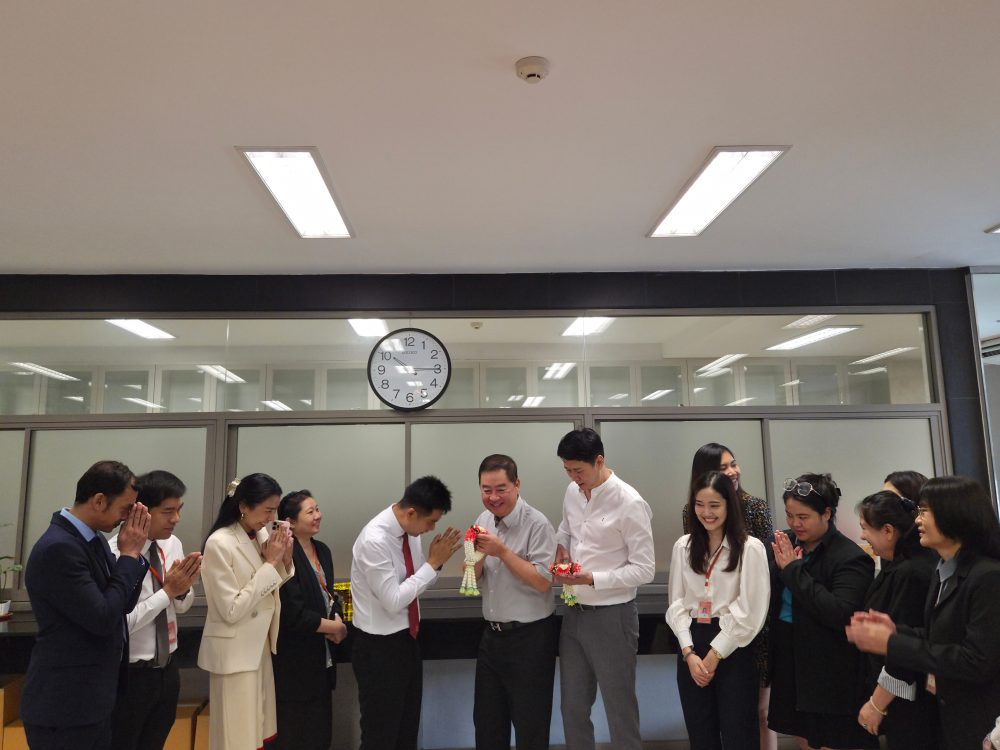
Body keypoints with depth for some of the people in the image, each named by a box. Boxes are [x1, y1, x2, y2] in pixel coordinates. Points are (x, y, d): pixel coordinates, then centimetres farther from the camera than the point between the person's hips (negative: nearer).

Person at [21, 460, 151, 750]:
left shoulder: (93, 538, 5)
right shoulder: (58, 548, -23)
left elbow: (123, 605, 9)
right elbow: (103, 618, -24)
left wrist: (132, 553, -4)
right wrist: (129, 555, -16)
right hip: (64, 705, -9)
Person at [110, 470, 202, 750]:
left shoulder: (173, 544, -1)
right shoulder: (116, 554, -22)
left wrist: (183, 587, -13)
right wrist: (168, 590, -23)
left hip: (167, 670, 6)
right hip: (129, 675, -6)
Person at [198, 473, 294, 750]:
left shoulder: (263, 536, 2)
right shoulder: (219, 543, -19)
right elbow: (232, 610, -21)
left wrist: (285, 560, -7)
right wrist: (270, 563, -21)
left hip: (262, 647, 7)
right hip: (234, 652, -7)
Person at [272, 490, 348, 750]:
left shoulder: (322, 550, 7)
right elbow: (293, 613, -24)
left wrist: (337, 619, -6)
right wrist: (334, 627, -11)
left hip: (321, 655, 8)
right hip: (295, 659, -8)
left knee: (321, 729, 16)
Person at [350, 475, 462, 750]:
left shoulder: (410, 530, -2)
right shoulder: (374, 540, -27)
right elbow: (393, 600, -26)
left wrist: (435, 560, -11)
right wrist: (433, 563, -22)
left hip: (407, 639, 8)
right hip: (379, 648, -8)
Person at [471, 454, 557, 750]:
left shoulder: (536, 524, -18)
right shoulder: (484, 520, 4)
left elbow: (542, 582, -22)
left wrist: (502, 551, -25)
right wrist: (478, 554, -15)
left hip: (529, 637, -6)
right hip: (492, 634, 7)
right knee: (486, 721, 20)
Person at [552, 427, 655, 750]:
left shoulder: (630, 503, -18)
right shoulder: (573, 492, 2)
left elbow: (645, 569, -17)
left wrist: (592, 578, -26)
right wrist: (560, 547, -1)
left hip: (611, 617, -6)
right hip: (574, 613, 7)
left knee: (619, 707, 9)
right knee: (572, 706, 18)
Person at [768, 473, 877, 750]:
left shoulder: (850, 557, -16)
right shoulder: (788, 544, 1)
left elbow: (842, 615, -27)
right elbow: (774, 598, 10)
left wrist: (794, 570, -24)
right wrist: (782, 567, -10)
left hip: (829, 677, -6)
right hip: (790, 663, 6)